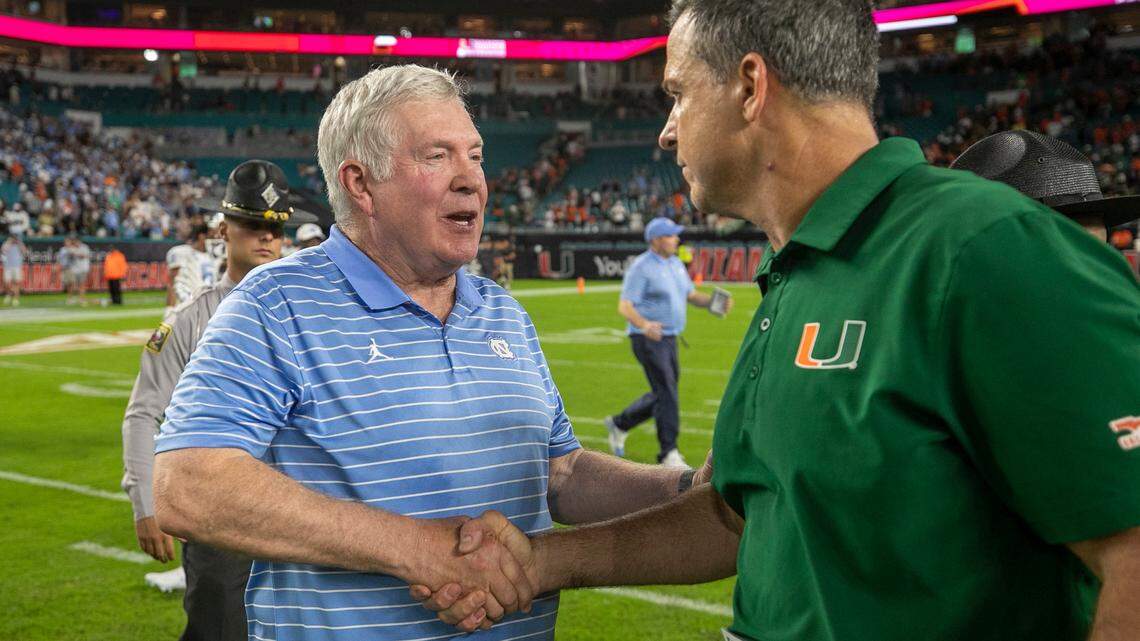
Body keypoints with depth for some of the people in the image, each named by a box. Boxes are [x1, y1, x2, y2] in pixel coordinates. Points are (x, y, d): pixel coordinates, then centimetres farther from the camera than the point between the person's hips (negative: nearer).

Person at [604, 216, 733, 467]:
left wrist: (713, 301, -3)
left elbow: (691, 295, 18)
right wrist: (644, 325, -38)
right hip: (648, 340, -9)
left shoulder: (676, 264, 13)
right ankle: (669, 453, -1)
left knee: (664, 394, 14)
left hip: (669, 339, 9)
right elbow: (624, 307, -19)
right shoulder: (641, 267, -13)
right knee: (667, 394, -9)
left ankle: (619, 424, 31)